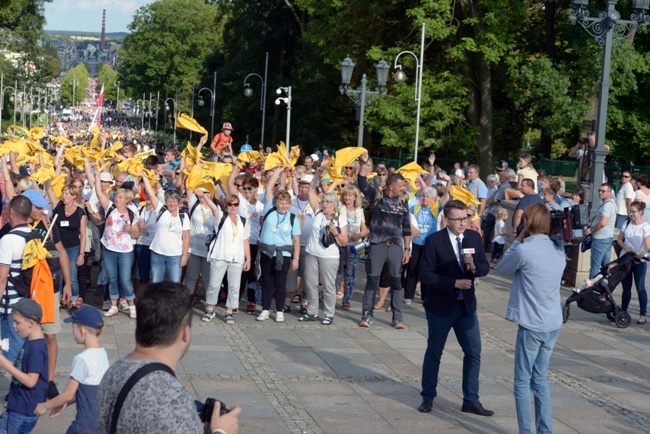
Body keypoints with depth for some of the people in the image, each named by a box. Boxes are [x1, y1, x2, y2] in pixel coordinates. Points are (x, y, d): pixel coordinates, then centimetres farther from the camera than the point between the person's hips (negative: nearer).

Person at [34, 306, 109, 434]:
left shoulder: (82, 359, -19)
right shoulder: (102, 354, 4)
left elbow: (68, 394, -13)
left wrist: (46, 405, 2)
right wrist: (65, 403, 17)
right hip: (101, 422, 7)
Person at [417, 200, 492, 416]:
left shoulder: (474, 238, 1)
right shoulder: (434, 241, -13)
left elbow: (485, 267, 4)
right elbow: (425, 275, -16)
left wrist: (474, 267, -19)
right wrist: (454, 283, -22)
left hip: (467, 305, 4)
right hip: (440, 306, -4)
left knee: (473, 353, 2)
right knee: (434, 353, 10)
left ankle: (471, 401, 12)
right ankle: (428, 397, 25)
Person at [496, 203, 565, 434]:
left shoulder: (524, 250, -16)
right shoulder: (559, 249, 4)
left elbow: (502, 267, 1)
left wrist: (518, 240, 7)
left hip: (531, 325, -6)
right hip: (553, 325, 6)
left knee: (522, 382, 4)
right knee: (540, 380, 17)